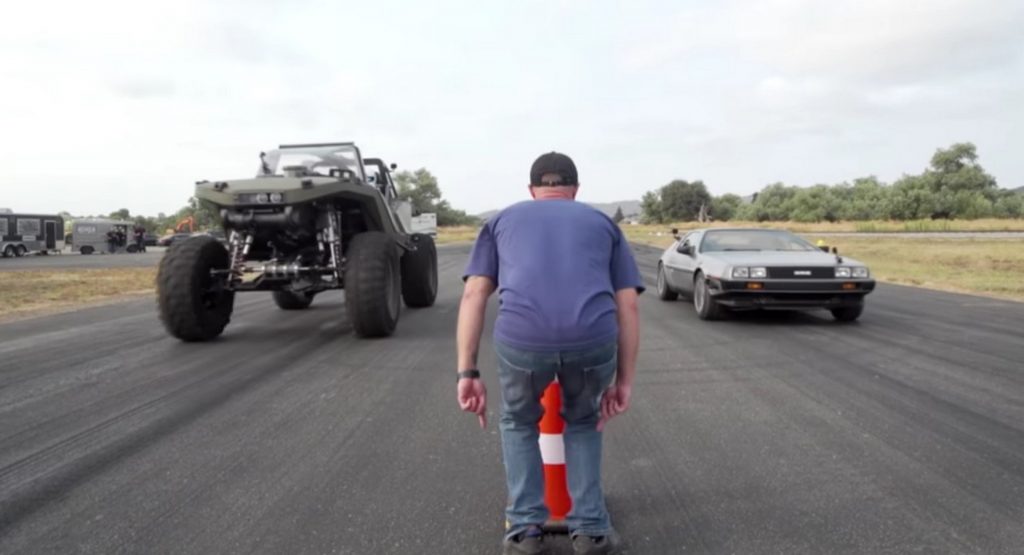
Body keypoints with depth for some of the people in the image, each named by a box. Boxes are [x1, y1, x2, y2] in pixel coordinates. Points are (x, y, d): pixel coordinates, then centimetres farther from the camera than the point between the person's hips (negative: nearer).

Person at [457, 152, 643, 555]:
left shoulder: (503, 220, 29)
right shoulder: (603, 223, 30)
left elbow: (473, 296, 18)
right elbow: (627, 305, 22)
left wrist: (467, 373, 16)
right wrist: (624, 380, 24)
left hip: (521, 337, -1)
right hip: (593, 338, 1)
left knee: (519, 423, 30)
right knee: (584, 422, 31)